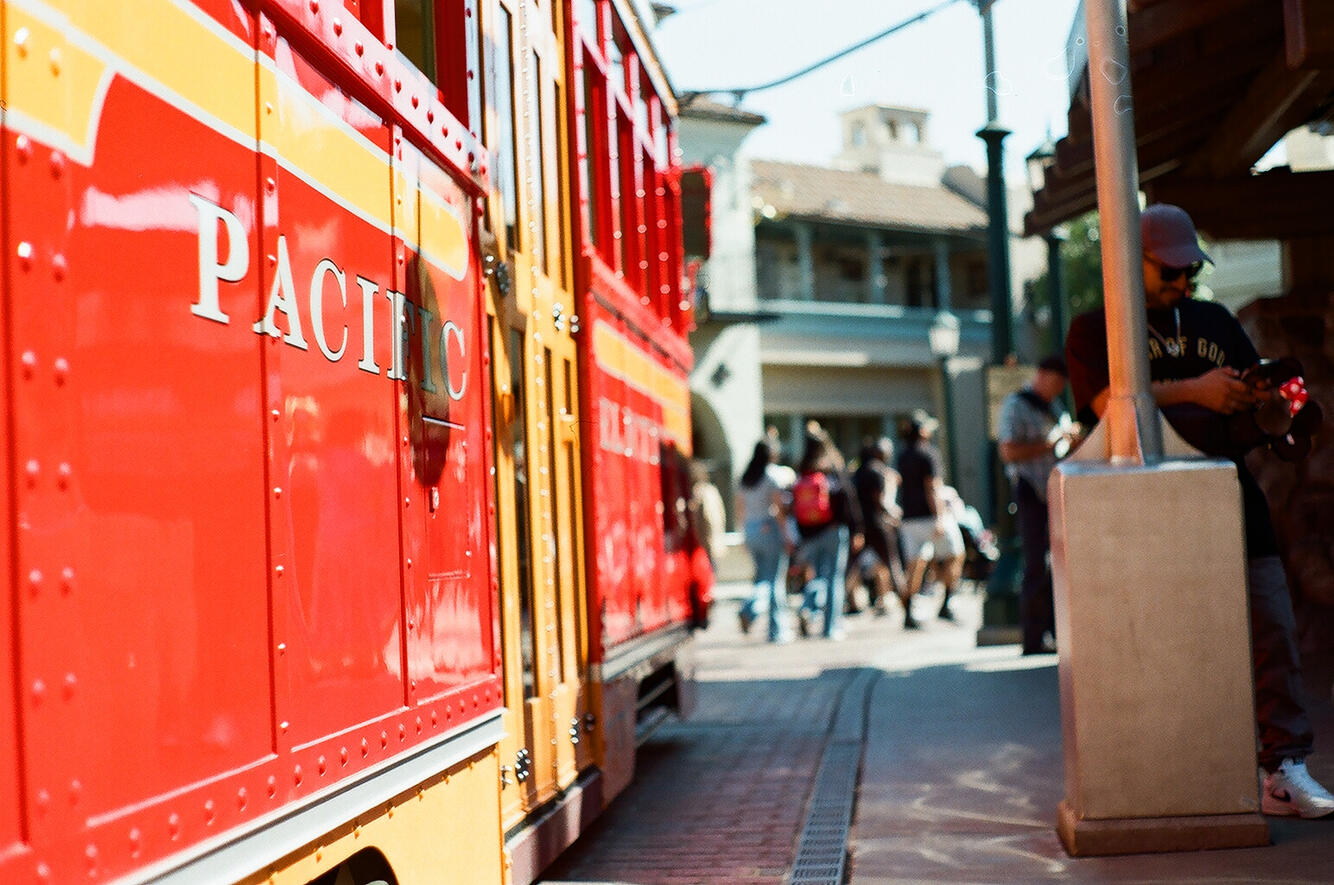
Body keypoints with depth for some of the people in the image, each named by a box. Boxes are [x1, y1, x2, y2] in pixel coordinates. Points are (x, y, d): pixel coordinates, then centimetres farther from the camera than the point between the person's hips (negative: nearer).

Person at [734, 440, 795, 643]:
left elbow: (740, 510, 13)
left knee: (763, 577, 16)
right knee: (775, 580, 0)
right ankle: (777, 630, 0)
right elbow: (779, 509, -14)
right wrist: (786, 536, -12)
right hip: (770, 529, -6)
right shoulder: (774, 474, -9)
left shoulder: (745, 478, 11)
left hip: (750, 531, 6)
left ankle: (749, 611, -7)